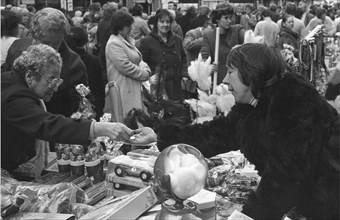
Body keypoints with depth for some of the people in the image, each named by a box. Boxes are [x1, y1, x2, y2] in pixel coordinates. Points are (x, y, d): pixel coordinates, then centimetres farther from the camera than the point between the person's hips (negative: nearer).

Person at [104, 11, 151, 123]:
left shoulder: (127, 40, 16)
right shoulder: (114, 44, -15)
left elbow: (138, 60, 18)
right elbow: (125, 66, -22)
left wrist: (145, 69, -4)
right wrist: (144, 74, -12)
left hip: (134, 88, 10)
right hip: (123, 90, -10)